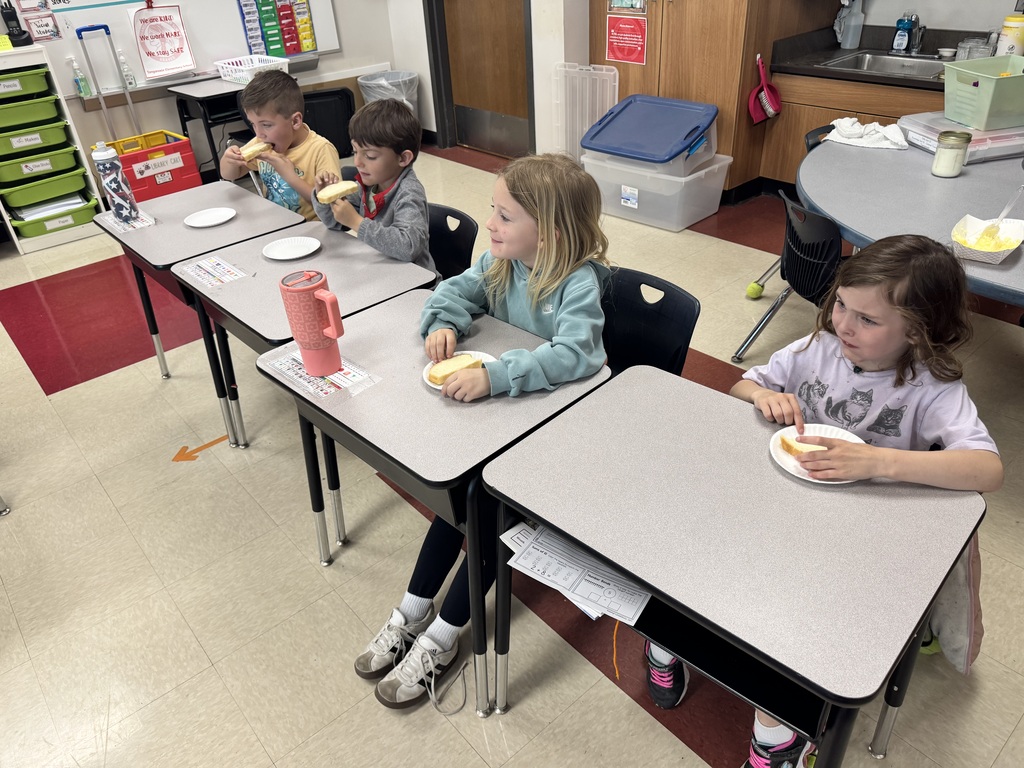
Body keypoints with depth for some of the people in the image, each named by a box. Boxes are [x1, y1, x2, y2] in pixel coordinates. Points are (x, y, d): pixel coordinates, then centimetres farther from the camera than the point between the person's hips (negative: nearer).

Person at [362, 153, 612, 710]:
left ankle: (441, 636, 0)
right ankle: (415, 611, 7)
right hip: (499, 408, 6)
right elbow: (458, 290, 11)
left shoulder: (578, 282, -23)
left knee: (489, 497, -17)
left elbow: (573, 355, -38)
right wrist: (443, 323, -12)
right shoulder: (502, 261, -1)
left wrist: (491, 377, -47)